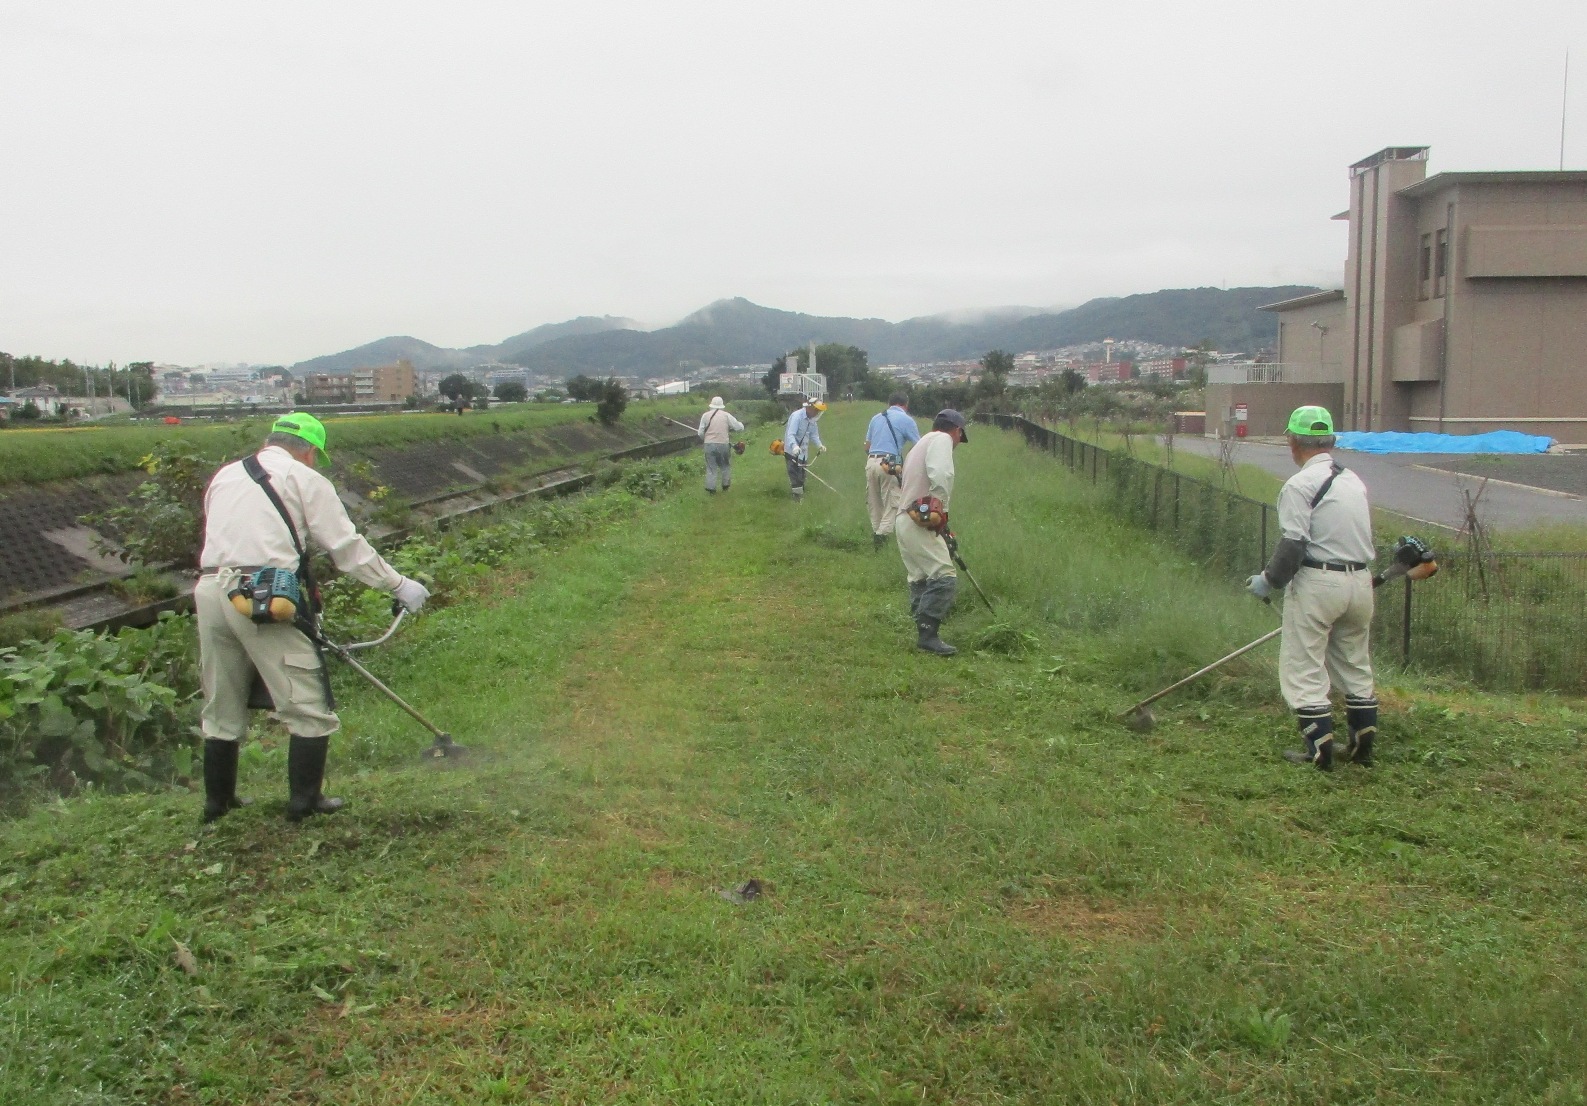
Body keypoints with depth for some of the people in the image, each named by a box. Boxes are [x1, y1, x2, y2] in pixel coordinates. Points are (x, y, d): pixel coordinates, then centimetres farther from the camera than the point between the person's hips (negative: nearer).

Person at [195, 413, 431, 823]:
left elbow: (221, 536, 21)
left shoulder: (224, 476, 22)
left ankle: (218, 802, 27)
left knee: (221, 707, 18)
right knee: (308, 705, 4)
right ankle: (304, 801, 7)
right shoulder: (305, 479, 4)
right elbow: (348, 546, 2)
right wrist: (399, 586, 10)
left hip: (210, 588, 7)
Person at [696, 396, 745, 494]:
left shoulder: (705, 415, 2)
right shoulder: (726, 415, 0)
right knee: (725, 466, 19)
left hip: (709, 445, 0)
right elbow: (739, 427, 0)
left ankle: (711, 488, 3)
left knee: (711, 467, 7)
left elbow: (701, 433, 1)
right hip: (723, 444, 0)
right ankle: (725, 485, 27)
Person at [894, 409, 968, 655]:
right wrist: (940, 508, -13)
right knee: (944, 578, -15)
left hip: (905, 521, 11)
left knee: (921, 580, 15)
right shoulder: (942, 439, -3)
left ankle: (924, 634, 16)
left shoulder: (921, 444, 27)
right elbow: (941, 475, -22)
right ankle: (928, 634, -18)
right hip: (919, 523, -11)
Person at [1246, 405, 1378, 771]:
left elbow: (1293, 545, -18)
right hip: (1361, 579, 8)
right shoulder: (1354, 480, 12)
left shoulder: (1300, 485, -12)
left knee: (1305, 671, 1)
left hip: (1318, 582, -8)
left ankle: (1321, 752, 1)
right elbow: (1360, 537, 15)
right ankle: (1363, 748, 22)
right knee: (1356, 667, 17)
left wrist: (1269, 581, -5)